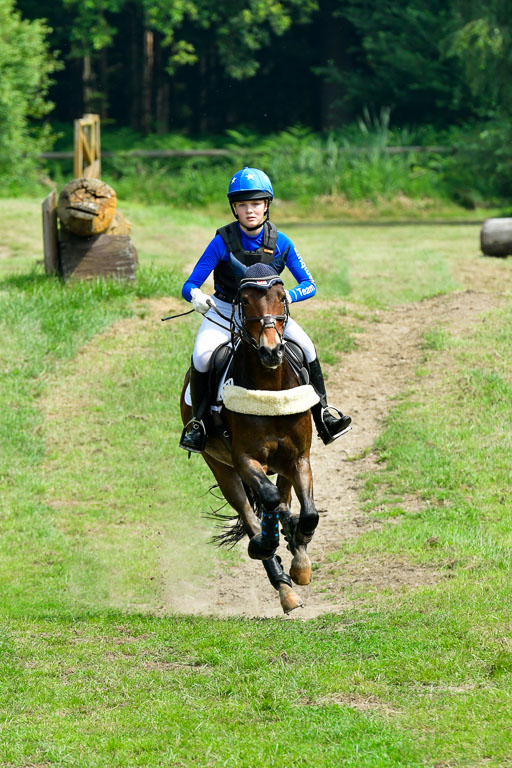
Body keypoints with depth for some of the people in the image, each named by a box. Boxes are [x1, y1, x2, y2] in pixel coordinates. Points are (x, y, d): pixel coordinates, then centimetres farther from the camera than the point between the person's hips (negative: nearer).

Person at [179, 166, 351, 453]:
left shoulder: (280, 243, -11)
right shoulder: (223, 242, -16)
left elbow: (309, 285, -6)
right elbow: (189, 286, -14)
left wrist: (286, 296, -28)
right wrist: (196, 296, -39)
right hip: (224, 311, -2)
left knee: (306, 346, -21)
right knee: (202, 356, -29)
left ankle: (323, 414, -5)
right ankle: (198, 421, -7)